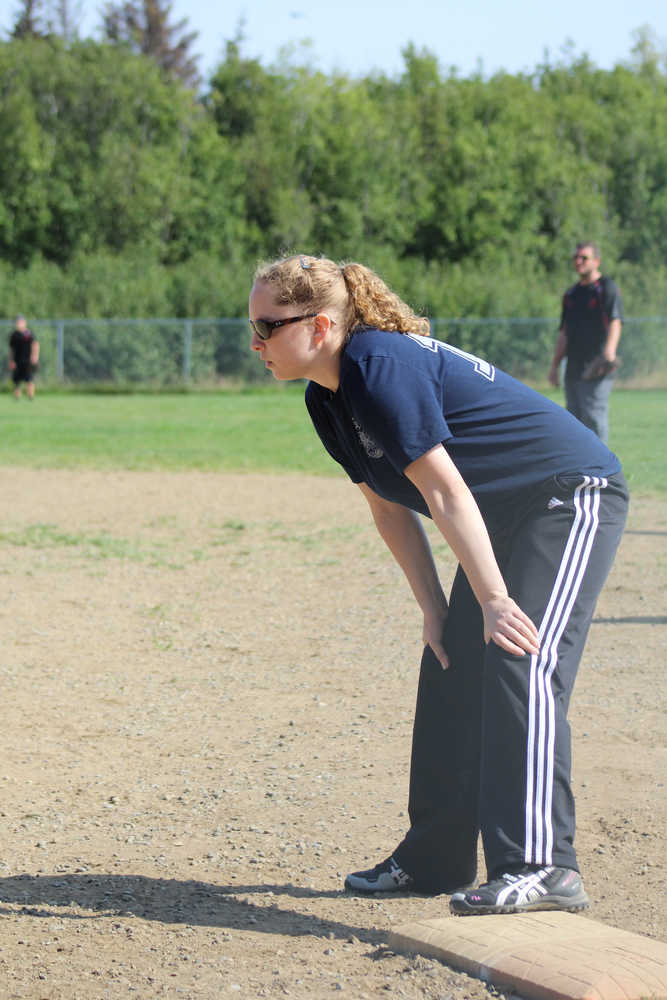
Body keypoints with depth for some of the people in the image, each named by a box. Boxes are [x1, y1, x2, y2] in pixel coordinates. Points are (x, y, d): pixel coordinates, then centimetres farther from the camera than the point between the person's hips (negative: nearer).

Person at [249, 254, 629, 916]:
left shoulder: (380, 368, -26)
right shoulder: (327, 401, 3)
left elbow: (446, 493, -27)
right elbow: (389, 508, 8)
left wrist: (494, 600, -25)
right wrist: (434, 607, 3)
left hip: (572, 495, -10)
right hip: (506, 517, 10)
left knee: (519, 662, -23)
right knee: (451, 670, 9)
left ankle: (541, 866, -26)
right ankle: (435, 858, 19)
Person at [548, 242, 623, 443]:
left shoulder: (607, 287, -2)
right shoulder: (571, 294, 20)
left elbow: (615, 322, -15)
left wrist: (609, 353, -31)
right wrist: (554, 366, 18)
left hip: (597, 369, -7)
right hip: (573, 370, 7)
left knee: (593, 417, -12)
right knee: (575, 418, 7)